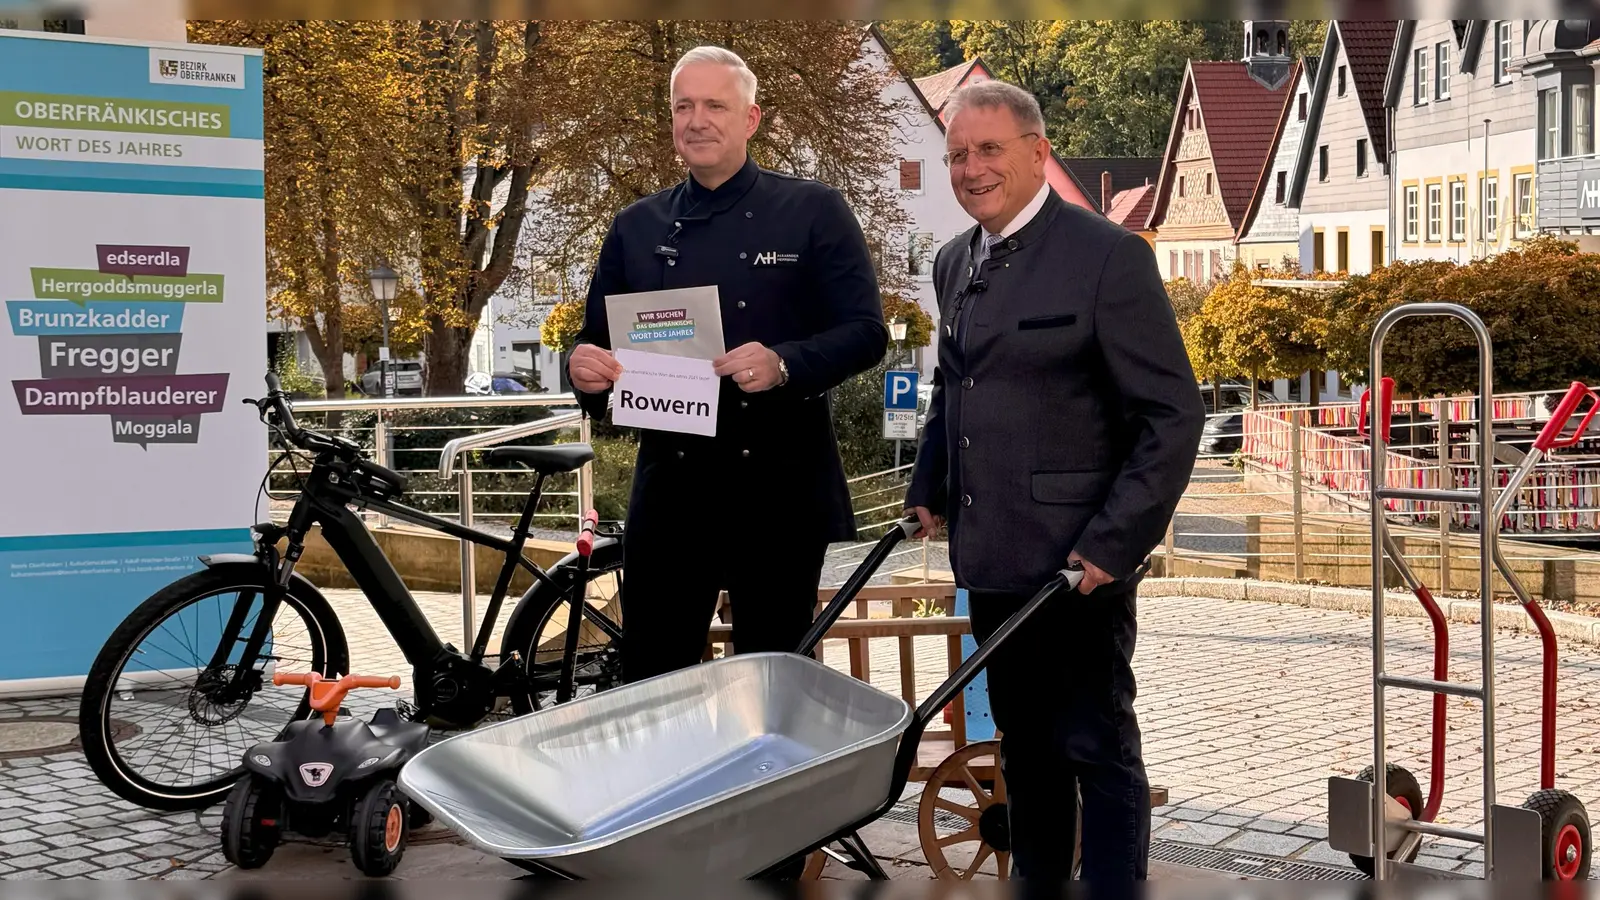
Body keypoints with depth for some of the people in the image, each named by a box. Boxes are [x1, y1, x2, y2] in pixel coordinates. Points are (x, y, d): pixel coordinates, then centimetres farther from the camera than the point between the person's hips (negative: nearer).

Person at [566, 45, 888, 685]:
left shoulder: (813, 211, 0)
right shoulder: (637, 226, 10)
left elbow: (866, 332, -6)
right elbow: (598, 339, 14)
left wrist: (785, 365, -24)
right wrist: (584, 367, -10)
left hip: (778, 487, -3)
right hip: (668, 488, 3)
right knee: (649, 684, 5)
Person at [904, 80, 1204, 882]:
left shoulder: (1108, 255, -11)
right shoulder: (955, 263, 11)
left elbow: (1173, 413, -13)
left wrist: (1115, 540, -18)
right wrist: (928, 488, 12)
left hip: (1076, 562, -7)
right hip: (991, 556, 7)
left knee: (1098, 748, 2)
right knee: (1023, 745, 17)